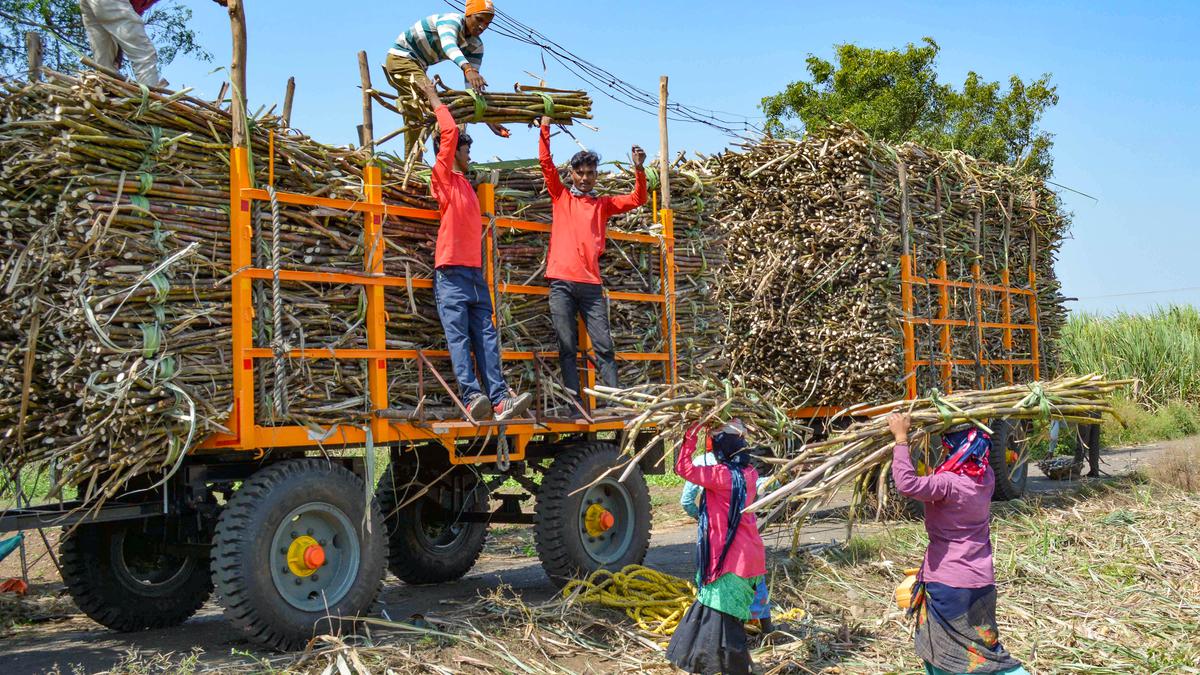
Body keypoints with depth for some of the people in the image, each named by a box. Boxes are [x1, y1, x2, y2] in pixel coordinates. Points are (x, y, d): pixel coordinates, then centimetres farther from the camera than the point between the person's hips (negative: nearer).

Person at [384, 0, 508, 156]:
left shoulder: (476, 46, -4)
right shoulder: (451, 20, -26)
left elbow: (473, 84, -7)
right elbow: (448, 45, -48)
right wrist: (468, 69, -67)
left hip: (417, 65, 10)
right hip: (401, 57, -10)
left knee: (415, 117, 16)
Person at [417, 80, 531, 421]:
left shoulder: (465, 184, 23)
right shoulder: (443, 177, 1)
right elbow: (449, 132, -5)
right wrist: (433, 98, 4)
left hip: (475, 271, 8)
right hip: (452, 271, -8)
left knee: (486, 336, -4)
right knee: (458, 337, -13)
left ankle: (499, 398, -12)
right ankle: (472, 397, -23)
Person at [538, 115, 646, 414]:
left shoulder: (603, 204, 19)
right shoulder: (561, 196, 15)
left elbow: (637, 199, 12)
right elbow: (546, 162, 8)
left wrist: (639, 169, -2)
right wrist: (545, 126, 5)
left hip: (591, 284, 1)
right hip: (562, 282, -1)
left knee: (604, 347, -3)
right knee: (568, 349, -3)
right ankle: (576, 406, -2)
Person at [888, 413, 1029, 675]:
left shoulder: (948, 484, -26)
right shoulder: (986, 477, -2)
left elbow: (907, 484, -40)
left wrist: (901, 437, -31)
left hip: (949, 583, -7)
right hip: (980, 581, 8)